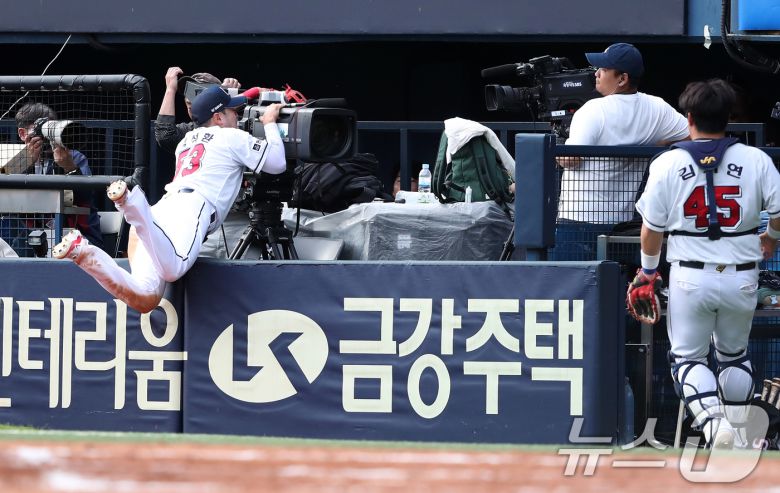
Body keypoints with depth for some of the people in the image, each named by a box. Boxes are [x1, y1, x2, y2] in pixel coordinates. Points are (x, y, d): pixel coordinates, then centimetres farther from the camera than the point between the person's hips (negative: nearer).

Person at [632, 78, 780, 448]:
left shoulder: (667, 164, -4)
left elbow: (652, 227, 0)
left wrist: (648, 269, 17)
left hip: (690, 276, -2)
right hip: (741, 277, 2)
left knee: (687, 357, 8)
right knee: (734, 355, 22)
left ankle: (715, 422, -16)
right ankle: (736, 432, 24)